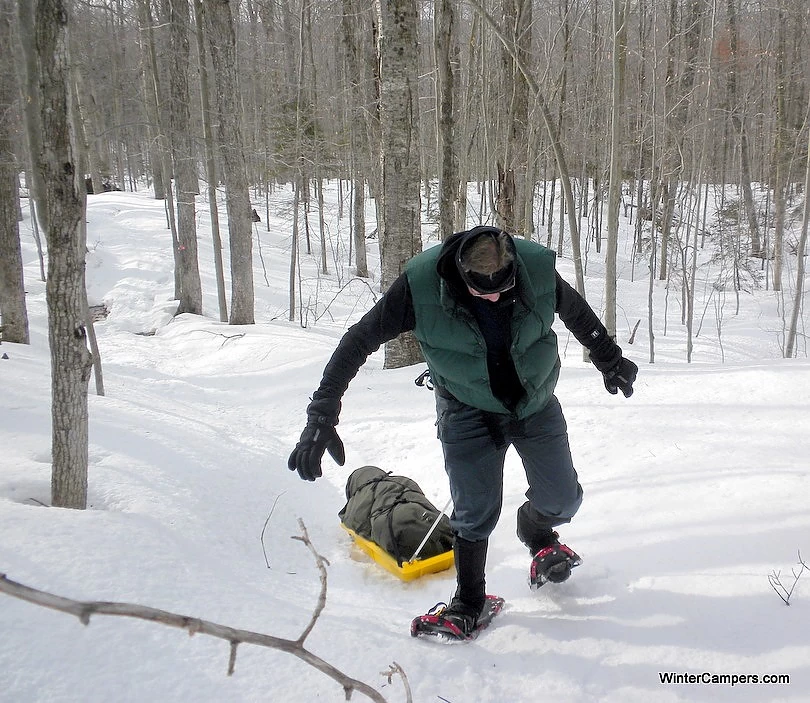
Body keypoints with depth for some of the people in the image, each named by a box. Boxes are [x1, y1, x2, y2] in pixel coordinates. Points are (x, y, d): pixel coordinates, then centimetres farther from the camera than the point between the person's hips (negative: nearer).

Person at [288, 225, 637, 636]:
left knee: (563, 500, 7)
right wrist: (322, 415, -25)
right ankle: (469, 601, 23)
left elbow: (577, 313, 0)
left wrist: (610, 361, 16)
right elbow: (360, 340, -20)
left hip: (537, 405, 3)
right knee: (476, 512, -3)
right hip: (468, 413, -2)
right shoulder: (420, 285, -28)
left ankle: (537, 533, 44)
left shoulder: (538, 269, -22)